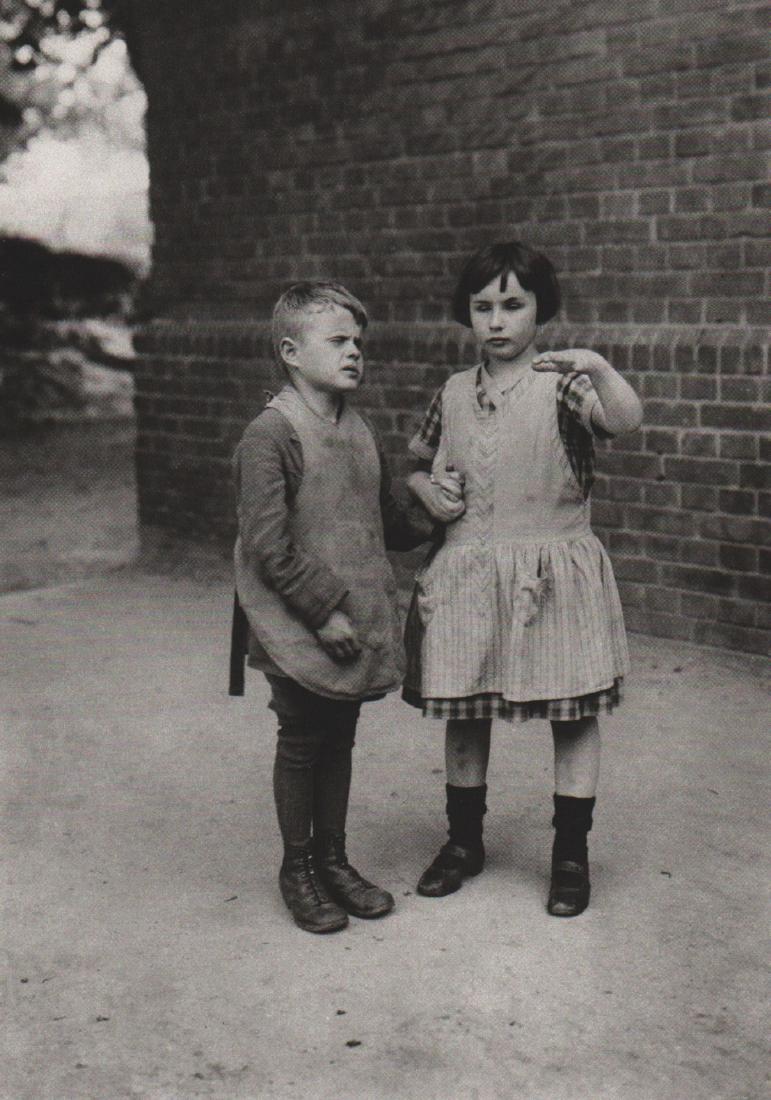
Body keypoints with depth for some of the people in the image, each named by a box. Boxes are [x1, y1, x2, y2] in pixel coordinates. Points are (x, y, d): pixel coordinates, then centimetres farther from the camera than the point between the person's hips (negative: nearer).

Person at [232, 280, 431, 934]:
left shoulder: (359, 433, 10)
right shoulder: (270, 435, -14)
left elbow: (387, 523, 20)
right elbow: (268, 546, -19)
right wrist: (324, 610, -19)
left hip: (359, 625, 7)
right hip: (300, 631, -7)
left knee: (340, 740, 16)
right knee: (300, 744, 6)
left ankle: (333, 859, 31)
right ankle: (297, 868, 23)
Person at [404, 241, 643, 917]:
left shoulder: (562, 384, -6)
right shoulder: (454, 394, 8)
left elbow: (627, 421, -25)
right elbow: (418, 463, 21)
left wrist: (600, 369, -43)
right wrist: (429, 491, 0)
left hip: (553, 574, -4)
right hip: (466, 576, 4)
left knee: (573, 714, 5)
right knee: (462, 710, 12)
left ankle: (572, 854, 21)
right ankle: (464, 841, 30)